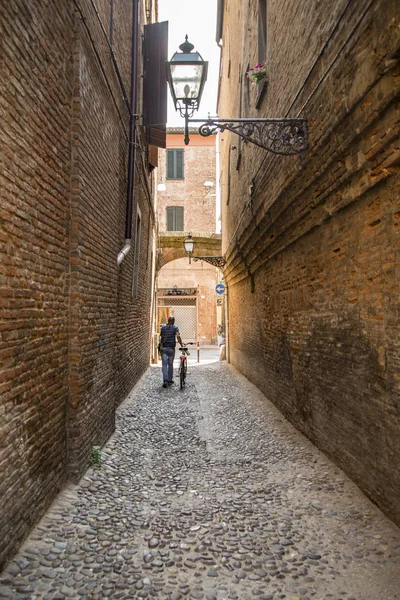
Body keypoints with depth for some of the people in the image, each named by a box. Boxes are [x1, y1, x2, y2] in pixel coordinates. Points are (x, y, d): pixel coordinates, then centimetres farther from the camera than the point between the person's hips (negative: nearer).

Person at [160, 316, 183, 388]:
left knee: (164, 364, 0)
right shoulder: (175, 327, -3)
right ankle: (170, 380, 17)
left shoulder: (163, 328, 7)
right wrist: (181, 345, -15)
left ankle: (165, 380, -13)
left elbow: (161, 337, 11)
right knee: (170, 364, 11)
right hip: (171, 348, -2)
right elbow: (178, 336, -18)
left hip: (163, 348, 2)